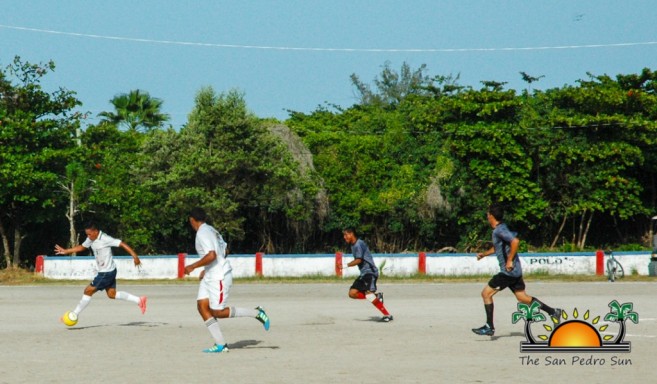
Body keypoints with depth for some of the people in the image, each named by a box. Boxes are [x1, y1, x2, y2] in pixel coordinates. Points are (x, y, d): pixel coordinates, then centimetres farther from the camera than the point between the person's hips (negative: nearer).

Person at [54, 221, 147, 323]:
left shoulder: (105, 239, -21)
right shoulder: (91, 239, 5)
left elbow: (122, 244, -22)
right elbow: (82, 247, 22)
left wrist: (135, 256, -28)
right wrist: (65, 251, 18)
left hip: (107, 272, -9)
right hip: (103, 272, 9)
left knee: (88, 291, -5)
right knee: (112, 294, 12)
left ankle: (74, 315, 5)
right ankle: (139, 300, 15)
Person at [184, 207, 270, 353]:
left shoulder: (202, 233, -16)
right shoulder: (210, 230, 13)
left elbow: (211, 255, -27)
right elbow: (224, 251, 21)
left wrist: (193, 266, -19)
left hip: (219, 276, -10)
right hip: (209, 276, 10)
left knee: (218, 312, -5)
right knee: (202, 306, 1)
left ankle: (256, 313, 5)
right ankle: (220, 344, -2)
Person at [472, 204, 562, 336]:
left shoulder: (499, 230, -16)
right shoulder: (499, 229, 15)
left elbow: (515, 241, -30)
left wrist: (510, 261, -25)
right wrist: (484, 254, 25)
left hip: (509, 270, -10)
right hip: (515, 271, 10)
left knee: (486, 293, -4)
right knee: (522, 297, 13)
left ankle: (489, 327, -1)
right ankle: (553, 312, 12)